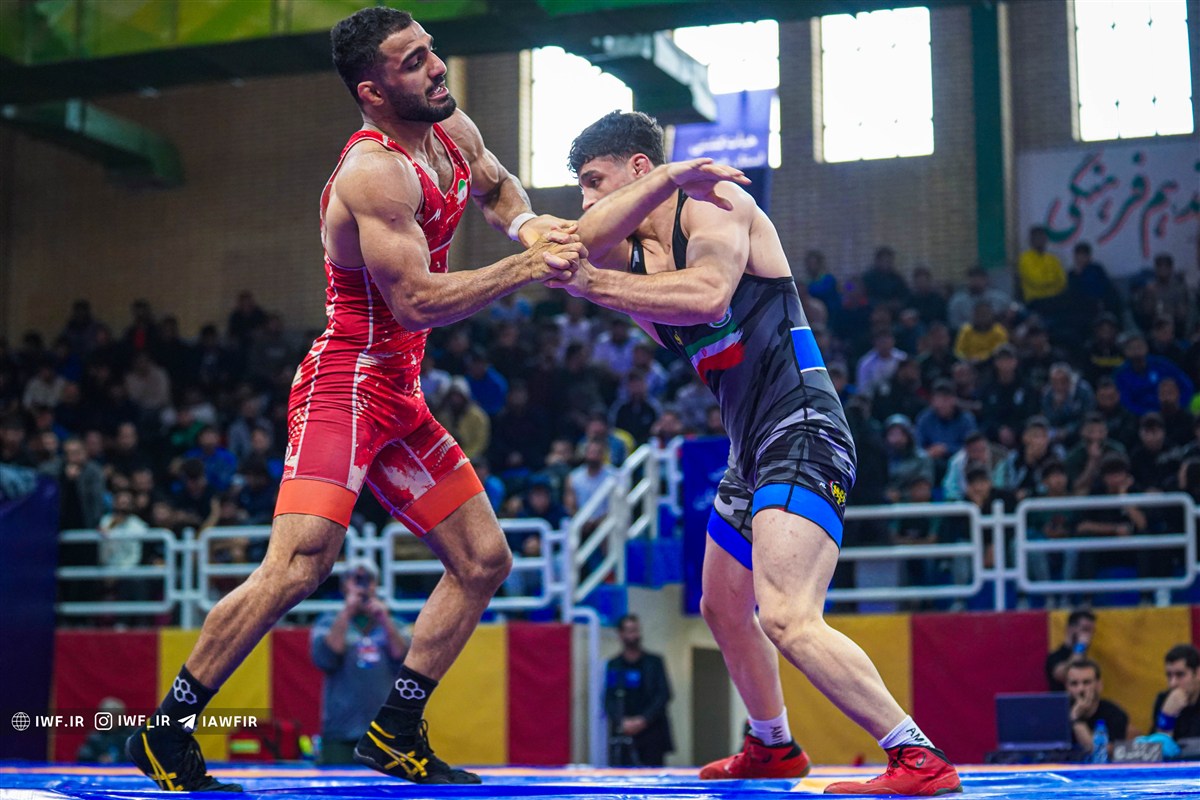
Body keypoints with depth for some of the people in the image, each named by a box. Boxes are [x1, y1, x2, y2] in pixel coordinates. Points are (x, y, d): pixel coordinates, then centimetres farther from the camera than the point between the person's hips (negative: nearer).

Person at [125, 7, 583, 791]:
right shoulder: (375, 173, -21)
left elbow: (498, 186, 30)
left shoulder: (453, 131, 8)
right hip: (346, 383, -10)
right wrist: (523, 268, -22)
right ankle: (165, 732, -11)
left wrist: (526, 221, 8)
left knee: (485, 560, 12)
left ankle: (396, 731, 19)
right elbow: (415, 303, -25)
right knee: (300, 564, -23)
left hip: (399, 395, 10)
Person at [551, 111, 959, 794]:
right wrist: (665, 179, -19)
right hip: (752, 452, 11)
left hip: (802, 433, -11)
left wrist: (595, 283, -22)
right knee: (724, 610, 25)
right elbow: (575, 247, -8)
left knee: (786, 618, -25)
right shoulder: (637, 251, 16)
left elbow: (708, 294, -26)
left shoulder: (714, 201, -6)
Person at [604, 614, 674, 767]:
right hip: (623, 735, 0)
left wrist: (643, 720, -7)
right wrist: (622, 722, -10)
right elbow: (609, 699, 6)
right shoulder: (613, 665, 11)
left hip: (652, 734, 0)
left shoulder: (654, 662, 10)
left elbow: (664, 695, 4)